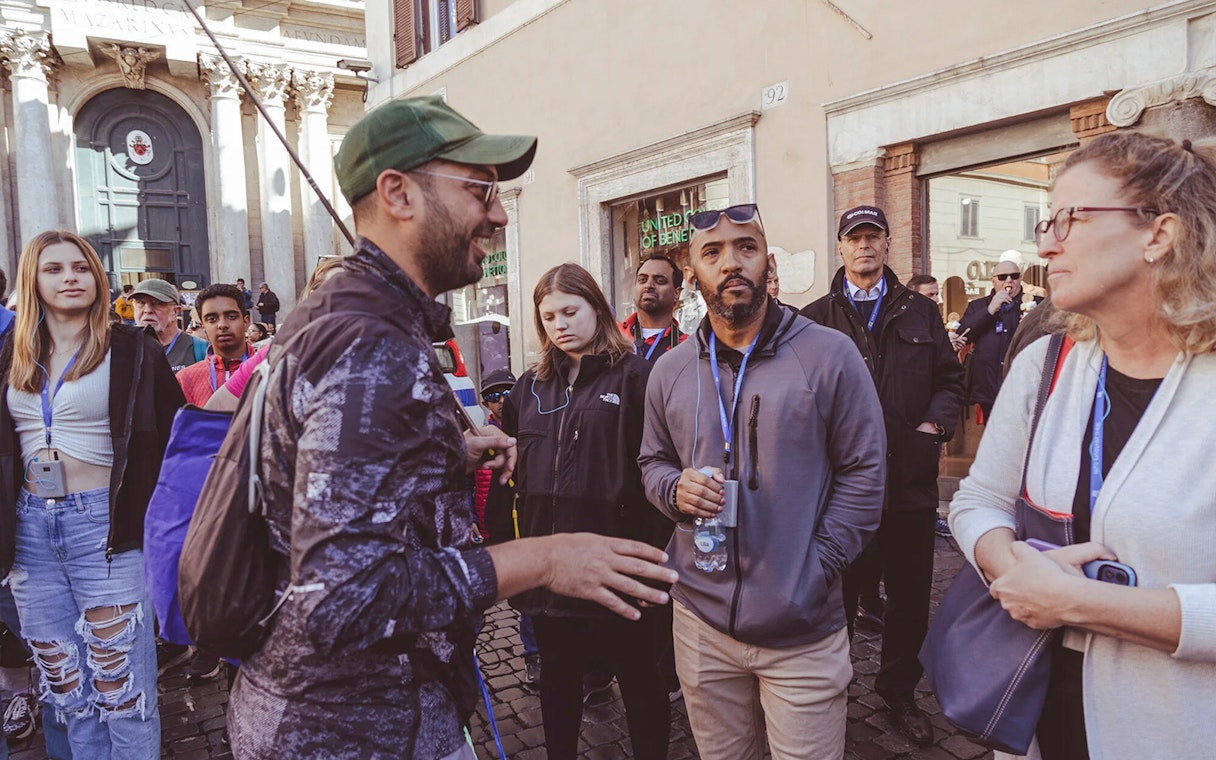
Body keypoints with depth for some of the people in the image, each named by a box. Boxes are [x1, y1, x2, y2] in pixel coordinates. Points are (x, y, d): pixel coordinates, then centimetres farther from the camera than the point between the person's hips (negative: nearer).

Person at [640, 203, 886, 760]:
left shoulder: (828, 355, -8)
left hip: (803, 630, -3)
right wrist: (676, 489, -9)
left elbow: (863, 472, -5)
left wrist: (818, 567, -12)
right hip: (701, 620, 3)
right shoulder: (670, 371, 3)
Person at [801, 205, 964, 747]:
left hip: (910, 480, 2)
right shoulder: (817, 317, 4)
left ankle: (899, 691, 34)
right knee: (836, 594, 11)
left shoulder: (921, 313, 10)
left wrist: (934, 424, -4)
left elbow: (950, 379, 11)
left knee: (910, 595, 14)